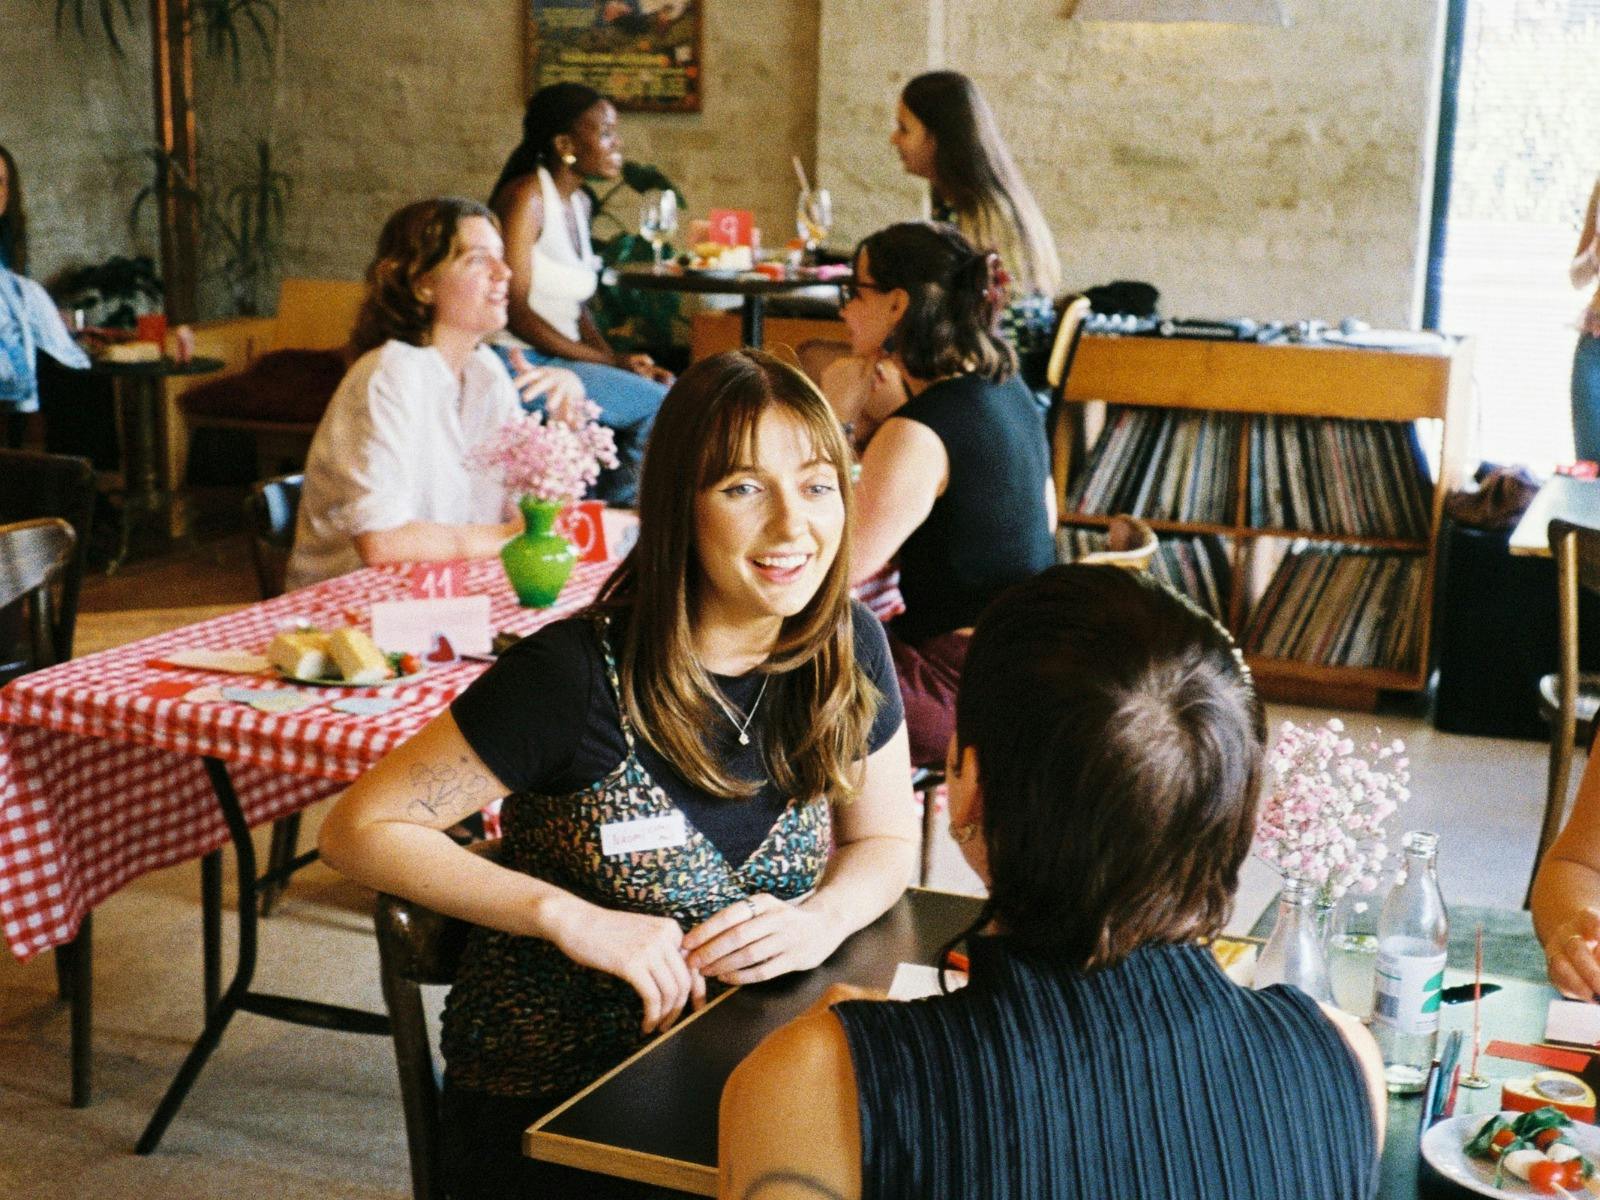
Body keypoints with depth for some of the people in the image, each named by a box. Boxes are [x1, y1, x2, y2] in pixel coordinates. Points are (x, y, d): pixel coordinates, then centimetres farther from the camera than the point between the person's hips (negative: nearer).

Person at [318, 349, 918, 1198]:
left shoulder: (846, 652, -5)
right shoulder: (578, 677, -20)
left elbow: (885, 841, 10)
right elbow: (359, 830, -15)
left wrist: (820, 920, -13)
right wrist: (571, 918, -24)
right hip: (542, 1097, -4)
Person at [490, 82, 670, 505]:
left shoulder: (579, 202, 14)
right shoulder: (526, 197, -12)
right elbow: (515, 310, -19)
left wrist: (620, 359, -3)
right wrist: (610, 362, -18)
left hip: (560, 358, 9)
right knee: (657, 405, -17)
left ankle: (619, 508, 3)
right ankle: (616, 510, -2)